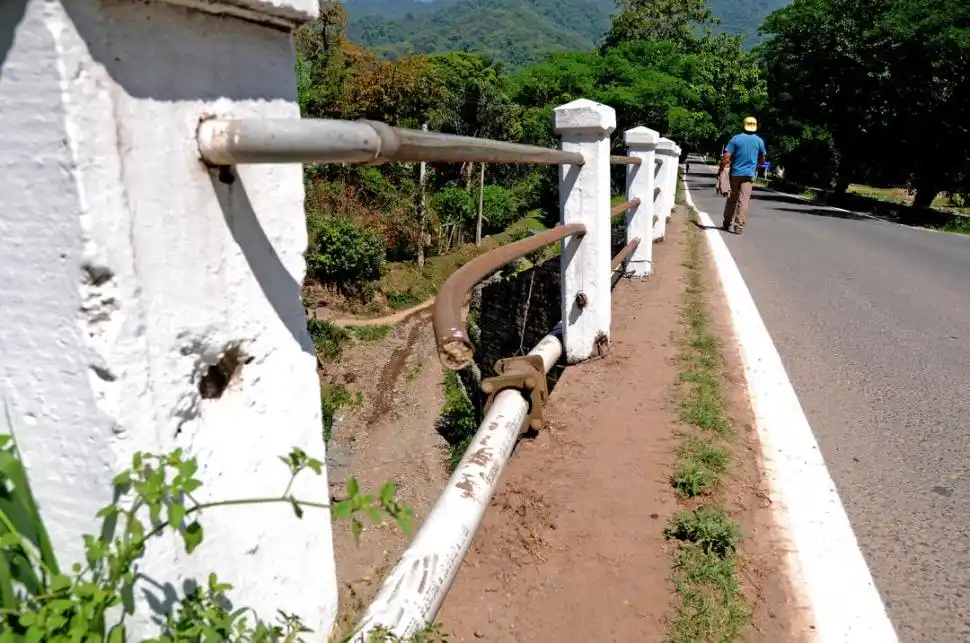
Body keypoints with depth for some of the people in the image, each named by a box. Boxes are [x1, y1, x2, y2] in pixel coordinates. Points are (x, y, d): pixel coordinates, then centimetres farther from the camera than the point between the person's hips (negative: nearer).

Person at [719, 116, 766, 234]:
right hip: (749, 174, -1)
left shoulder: (736, 138, -2)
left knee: (732, 198, 13)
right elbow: (762, 159, 17)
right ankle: (738, 226, -6)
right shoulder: (759, 140, 3)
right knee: (743, 200, -3)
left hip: (735, 173, 1)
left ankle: (727, 223, 19)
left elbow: (726, 157, -9)